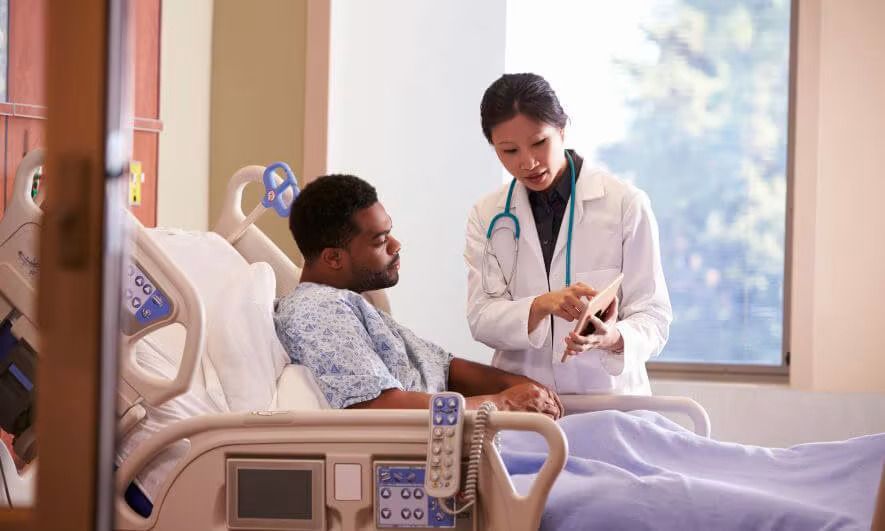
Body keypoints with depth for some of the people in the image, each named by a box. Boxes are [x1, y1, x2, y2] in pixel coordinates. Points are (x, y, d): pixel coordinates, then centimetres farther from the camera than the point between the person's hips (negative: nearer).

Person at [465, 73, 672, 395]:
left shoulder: (627, 204, 1)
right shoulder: (487, 217, 9)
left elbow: (653, 317, -1)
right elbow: (481, 319, 0)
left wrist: (614, 338, -23)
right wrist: (542, 305, -20)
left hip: (606, 394, -2)